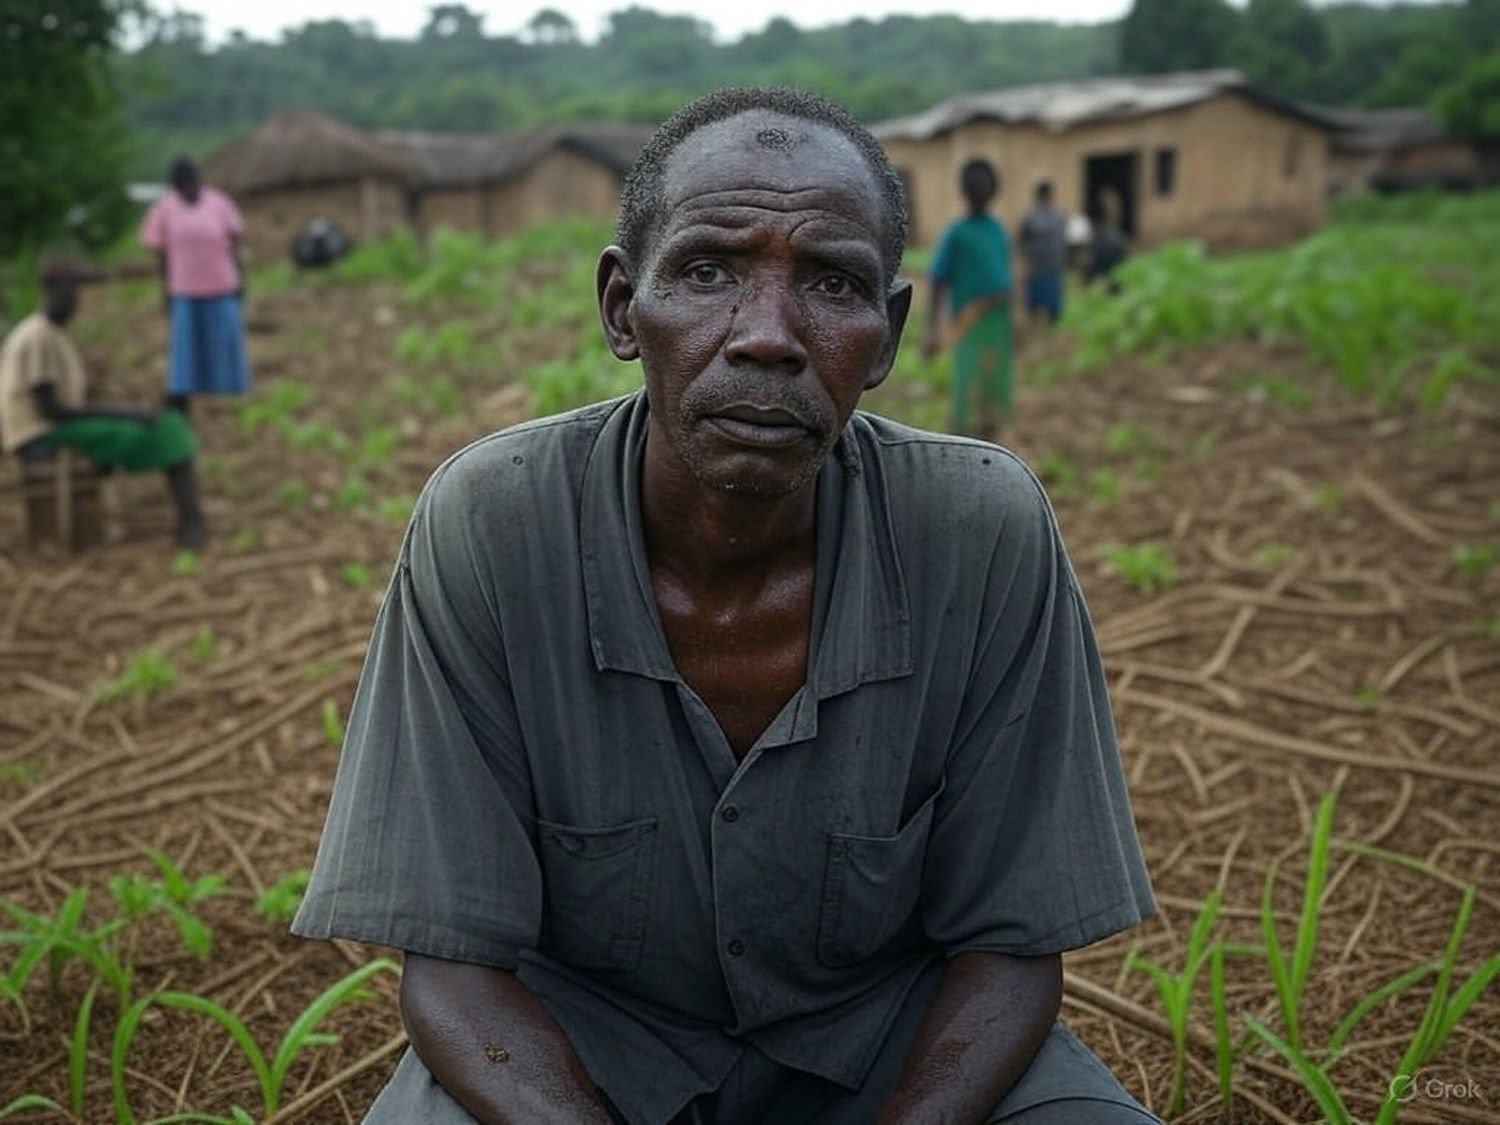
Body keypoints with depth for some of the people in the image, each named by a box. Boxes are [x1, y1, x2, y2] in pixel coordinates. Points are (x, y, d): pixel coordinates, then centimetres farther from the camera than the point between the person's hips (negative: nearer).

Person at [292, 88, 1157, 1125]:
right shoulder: (486, 526, -21)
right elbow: (454, 963, -15)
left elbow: (1008, 945, -10)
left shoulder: (989, 533, -20)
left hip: (887, 1030, 1)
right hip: (566, 1038, 0)